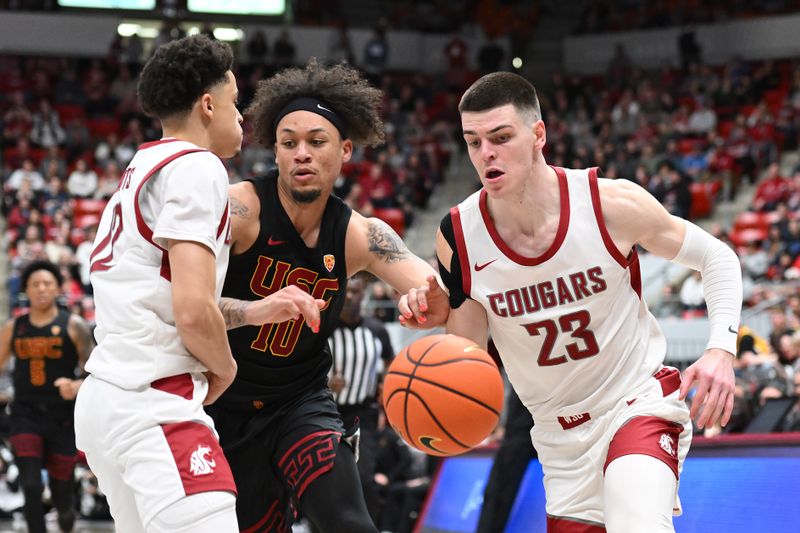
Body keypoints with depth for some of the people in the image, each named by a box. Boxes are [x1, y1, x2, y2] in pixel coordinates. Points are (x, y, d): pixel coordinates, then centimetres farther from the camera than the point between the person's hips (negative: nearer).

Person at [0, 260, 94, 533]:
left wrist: (77, 387, -28)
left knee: (60, 488, 9)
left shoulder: (74, 326, -4)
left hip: (63, 417, -1)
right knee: (31, 487, -15)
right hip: (26, 416, 1)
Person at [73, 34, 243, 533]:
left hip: (107, 396, 10)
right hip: (155, 405, -10)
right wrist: (225, 367, 1)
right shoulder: (197, 167, -8)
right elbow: (193, 309, -18)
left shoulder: (141, 170, 21)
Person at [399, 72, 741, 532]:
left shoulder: (612, 204, -17)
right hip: (560, 438, 4)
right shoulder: (459, 236, -10)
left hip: (640, 404, -4)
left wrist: (721, 350, -15)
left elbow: (716, 258, -2)